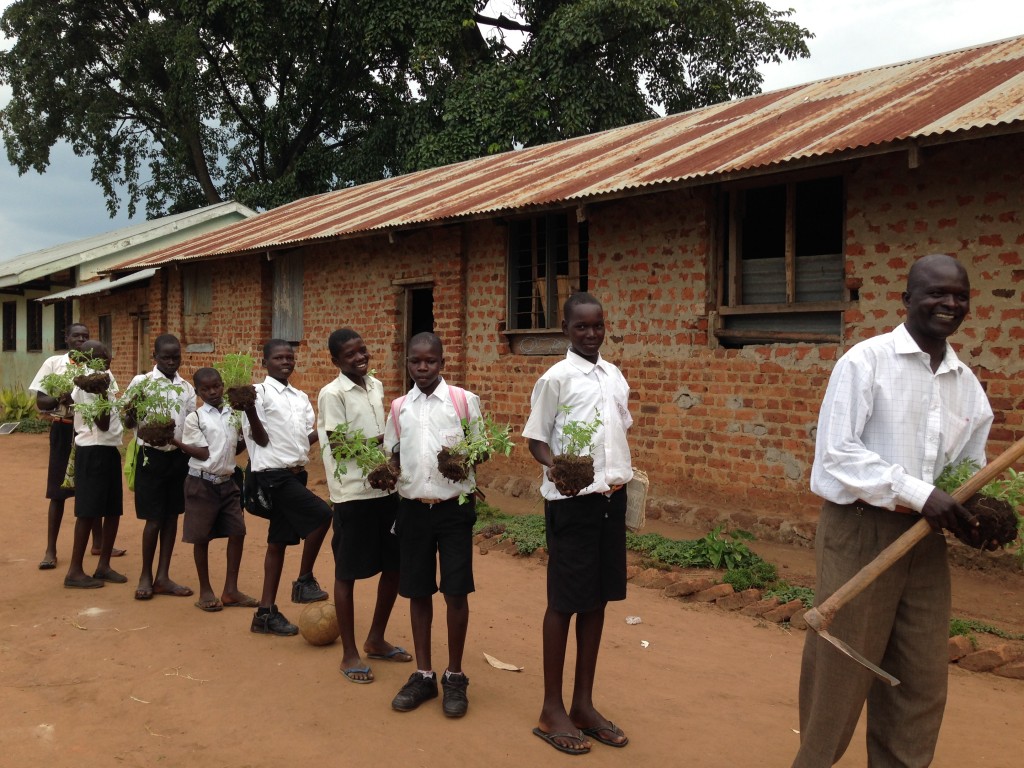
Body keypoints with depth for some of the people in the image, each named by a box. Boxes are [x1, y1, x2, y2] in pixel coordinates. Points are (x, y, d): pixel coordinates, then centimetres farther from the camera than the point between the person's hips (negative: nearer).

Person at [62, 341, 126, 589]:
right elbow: (103, 424, -20)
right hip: (93, 451, -9)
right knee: (89, 512, -4)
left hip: (110, 449, 9)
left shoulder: (107, 376, 10)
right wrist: (103, 390, -26)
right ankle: (75, 571, 4)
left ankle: (103, 565, 21)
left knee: (113, 510, 11)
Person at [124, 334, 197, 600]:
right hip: (152, 455, -4)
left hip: (179, 456, 4)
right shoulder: (141, 382, -4)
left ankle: (163, 577, 19)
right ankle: (146, 576, 18)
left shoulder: (186, 388, 7)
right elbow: (128, 422, -5)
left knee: (172, 516, 9)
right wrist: (131, 415, -26)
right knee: (154, 519, 0)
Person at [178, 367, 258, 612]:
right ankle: (205, 591, 17)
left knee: (237, 532, 4)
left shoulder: (234, 413, 7)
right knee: (201, 537, 3)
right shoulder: (194, 418, -7)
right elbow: (204, 454, -12)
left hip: (228, 482, 5)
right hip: (202, 483, -4)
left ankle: (230, 590, 15)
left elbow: (237, 448, 9)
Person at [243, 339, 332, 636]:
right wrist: (249, 411, -29)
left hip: (296, 473, 8)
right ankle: (304, 581, -1)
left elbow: (307, 437, 8)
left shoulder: (301, 397, 13)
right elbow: (261, 440, -14)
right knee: (321, 514, -19)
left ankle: (266, 612, 17)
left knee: (279, 540, 10)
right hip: (274, 474, -8)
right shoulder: (259, 392, -8)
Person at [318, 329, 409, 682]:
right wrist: (385, 439, -16)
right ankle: (349, 653, 18)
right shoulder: (332, 394, -11)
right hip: (353, 494, -7)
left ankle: (376, 639, 32)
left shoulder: (376, 385, 9)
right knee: (347, 573, 5)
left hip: (386, 487, 7)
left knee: (396, 565, 14)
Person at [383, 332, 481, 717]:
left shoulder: (464, 401, -3)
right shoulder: (398, 408, 7)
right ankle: (423, 675, 23)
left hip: (454, 508, -3)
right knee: (418, 592, 10)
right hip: (413, 509, 3)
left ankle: (455, 676, 15)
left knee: (456, 592, -1)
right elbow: (392, 454, 15)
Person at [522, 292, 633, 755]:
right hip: (572, 502, -6)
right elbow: (535, 439, -7)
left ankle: (583, 703, 23)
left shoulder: (615, 376, 9)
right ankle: (552, 710, 15)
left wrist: (625, 485, 15)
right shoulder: (555, 378, -9)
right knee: (564, 603, 2)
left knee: (597, 600, 11)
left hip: (611, 498, 6)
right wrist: (555, 468, -26)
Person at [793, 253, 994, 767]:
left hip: (925, 538, 6)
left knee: (922, 683, 12)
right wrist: (919, 494, -21)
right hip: (860, 531, -6)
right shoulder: (866, 362, -9)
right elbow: (837, 453, -15)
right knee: (840, 672, 4)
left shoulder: (967, 385, 10)